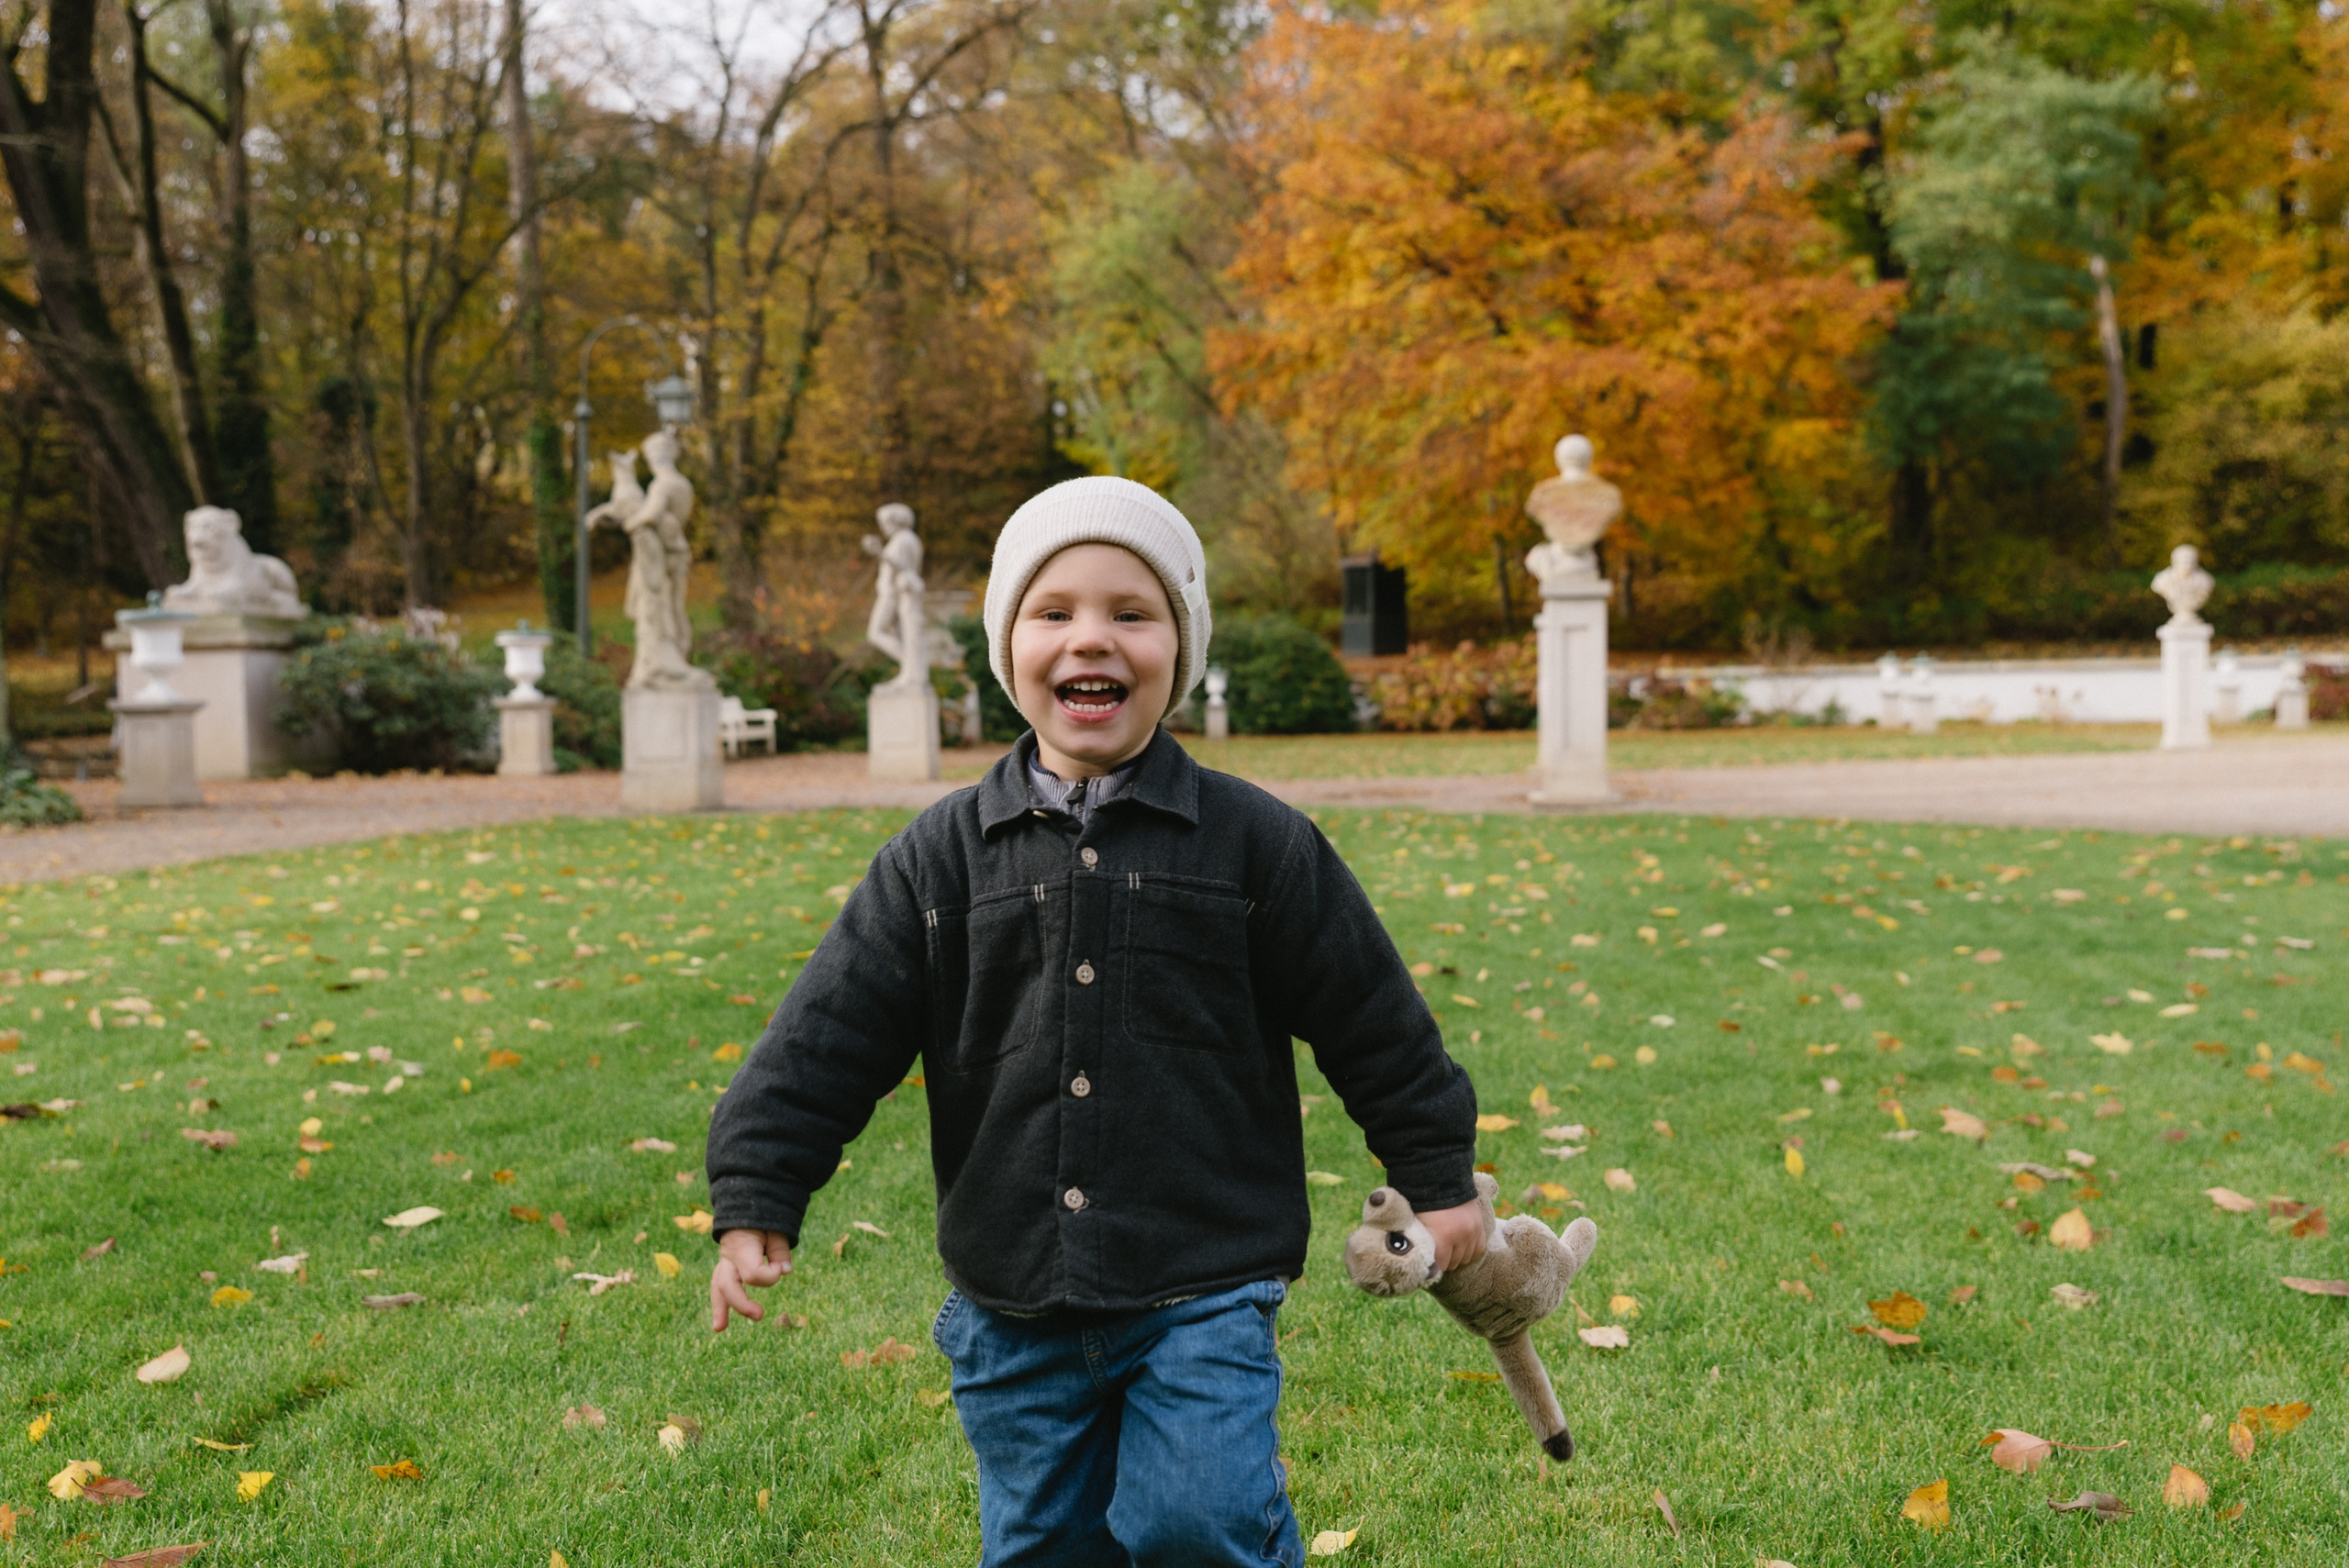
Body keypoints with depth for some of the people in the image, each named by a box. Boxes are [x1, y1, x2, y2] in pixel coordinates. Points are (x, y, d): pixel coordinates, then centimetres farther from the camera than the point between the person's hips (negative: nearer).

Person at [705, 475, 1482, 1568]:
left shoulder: (1258, 843, -4)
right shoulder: (938, 860, 0)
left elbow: (1373, 1022, 3)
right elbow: (828, 1036, 0)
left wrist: (1436, 1177, 9)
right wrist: (754, 1200, -5)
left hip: (1204, 1294, -2)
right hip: (1012, 1307, 3)